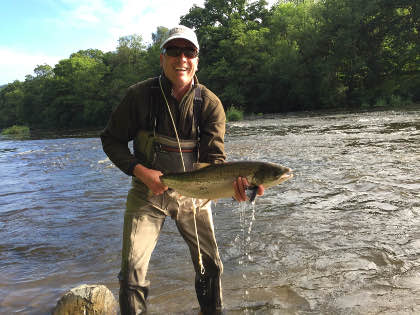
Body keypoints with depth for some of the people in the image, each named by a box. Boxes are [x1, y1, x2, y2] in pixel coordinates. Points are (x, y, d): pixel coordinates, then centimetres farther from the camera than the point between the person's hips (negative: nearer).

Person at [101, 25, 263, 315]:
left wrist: (234, 181, -37)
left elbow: (215, 158, -15)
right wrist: (140, 171, -19)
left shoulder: (210, 104, -10)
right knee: (132, 271, -5)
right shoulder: (140, 95, -11)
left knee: (211, 266, 10)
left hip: (193, 192, 2)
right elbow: (111, 139, -3)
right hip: (148, 191, -1)